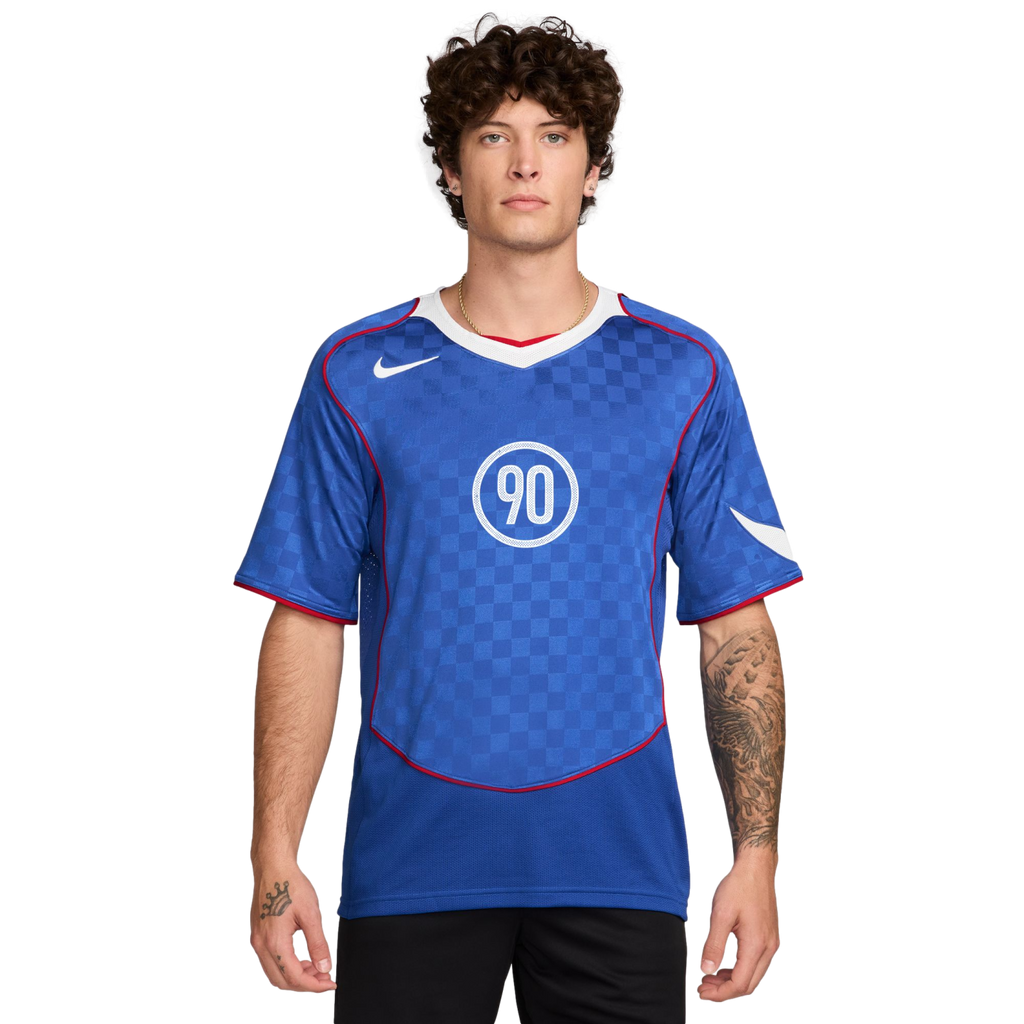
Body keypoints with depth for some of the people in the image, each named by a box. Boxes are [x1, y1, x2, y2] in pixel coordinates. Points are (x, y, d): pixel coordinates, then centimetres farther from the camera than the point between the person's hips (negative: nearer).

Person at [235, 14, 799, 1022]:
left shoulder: (686, 371, 6)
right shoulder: (357, 372, 5)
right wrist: (274, 859, -4)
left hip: (618, 862, 1)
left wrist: (756, 856, -3)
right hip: (411, 865, 0)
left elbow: (738, 630, 4)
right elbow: (305, 627, 3)